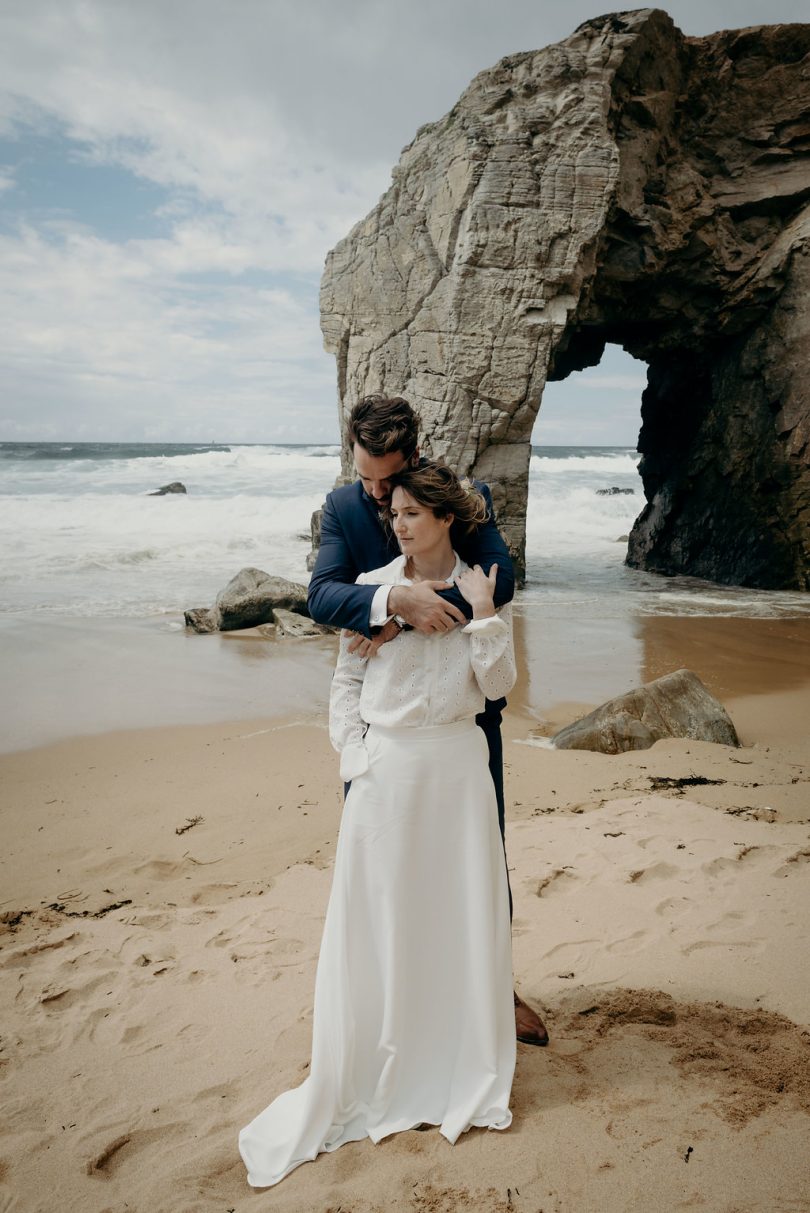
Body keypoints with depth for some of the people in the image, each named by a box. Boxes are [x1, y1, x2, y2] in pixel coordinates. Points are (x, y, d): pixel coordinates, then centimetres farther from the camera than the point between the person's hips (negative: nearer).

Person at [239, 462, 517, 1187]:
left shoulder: (479, 591, 2)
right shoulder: (372, 587, 0)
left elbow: (498, 686, -3)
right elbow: (346, 682, 4)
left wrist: (484, 612, -13)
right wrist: (356, 760, -4)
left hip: (457, 767, 1)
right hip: (387, 768, 0)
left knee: (463, 914, 8)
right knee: (377, 918, 5)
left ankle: (466, 1076, 28)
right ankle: (375, 1080, 23)